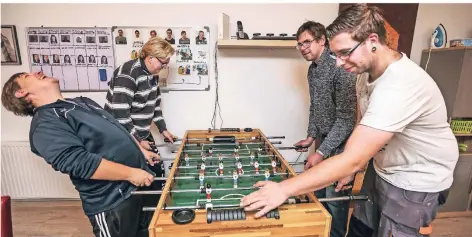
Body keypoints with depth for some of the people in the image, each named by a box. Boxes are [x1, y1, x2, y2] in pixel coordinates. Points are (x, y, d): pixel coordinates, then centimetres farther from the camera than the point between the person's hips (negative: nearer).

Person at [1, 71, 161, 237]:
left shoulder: (81, 101, 14)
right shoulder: (45, 125, -15)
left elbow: (116, 128, 21)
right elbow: (80, 162, -26)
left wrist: (141, 151, 14)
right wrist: (130, 173, -23)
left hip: (137, 185, 8)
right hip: (112, 201, -8)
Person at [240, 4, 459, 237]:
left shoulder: (398, 87, -34)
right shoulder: (372, 70, -4)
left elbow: (352, 159, -38)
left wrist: (284, 189, -37)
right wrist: (350, 168, -1)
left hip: (413, 183, -7)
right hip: (385, 172, 7)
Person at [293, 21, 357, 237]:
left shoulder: (340, 69, -21)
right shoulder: (313, 69, 7)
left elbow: (346, 119, -22)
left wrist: (322, 152, -22)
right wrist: (312, 136, 8)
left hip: (340, 147, -8)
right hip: (324, 142, 8)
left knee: (335, 199, 6)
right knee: (319, 195, 20)